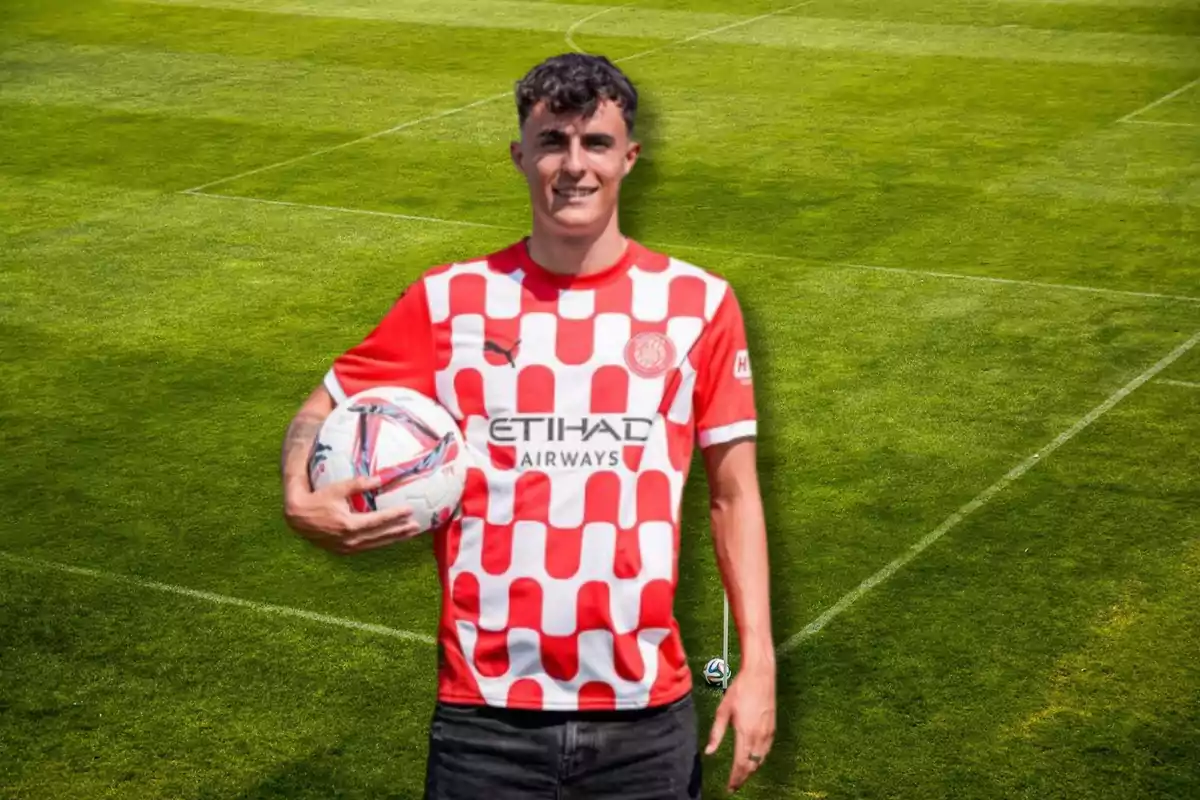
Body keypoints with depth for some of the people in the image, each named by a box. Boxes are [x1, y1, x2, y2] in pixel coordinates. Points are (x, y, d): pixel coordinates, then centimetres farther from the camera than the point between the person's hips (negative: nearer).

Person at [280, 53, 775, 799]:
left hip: (646, 718, 1)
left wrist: (758, 664, -2)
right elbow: (321, 411, 8)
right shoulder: (450, 302, 0)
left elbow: (735, 495, 4)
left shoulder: (698, 303, 1)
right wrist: (301, 498, -14)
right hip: (486, 716, 0)